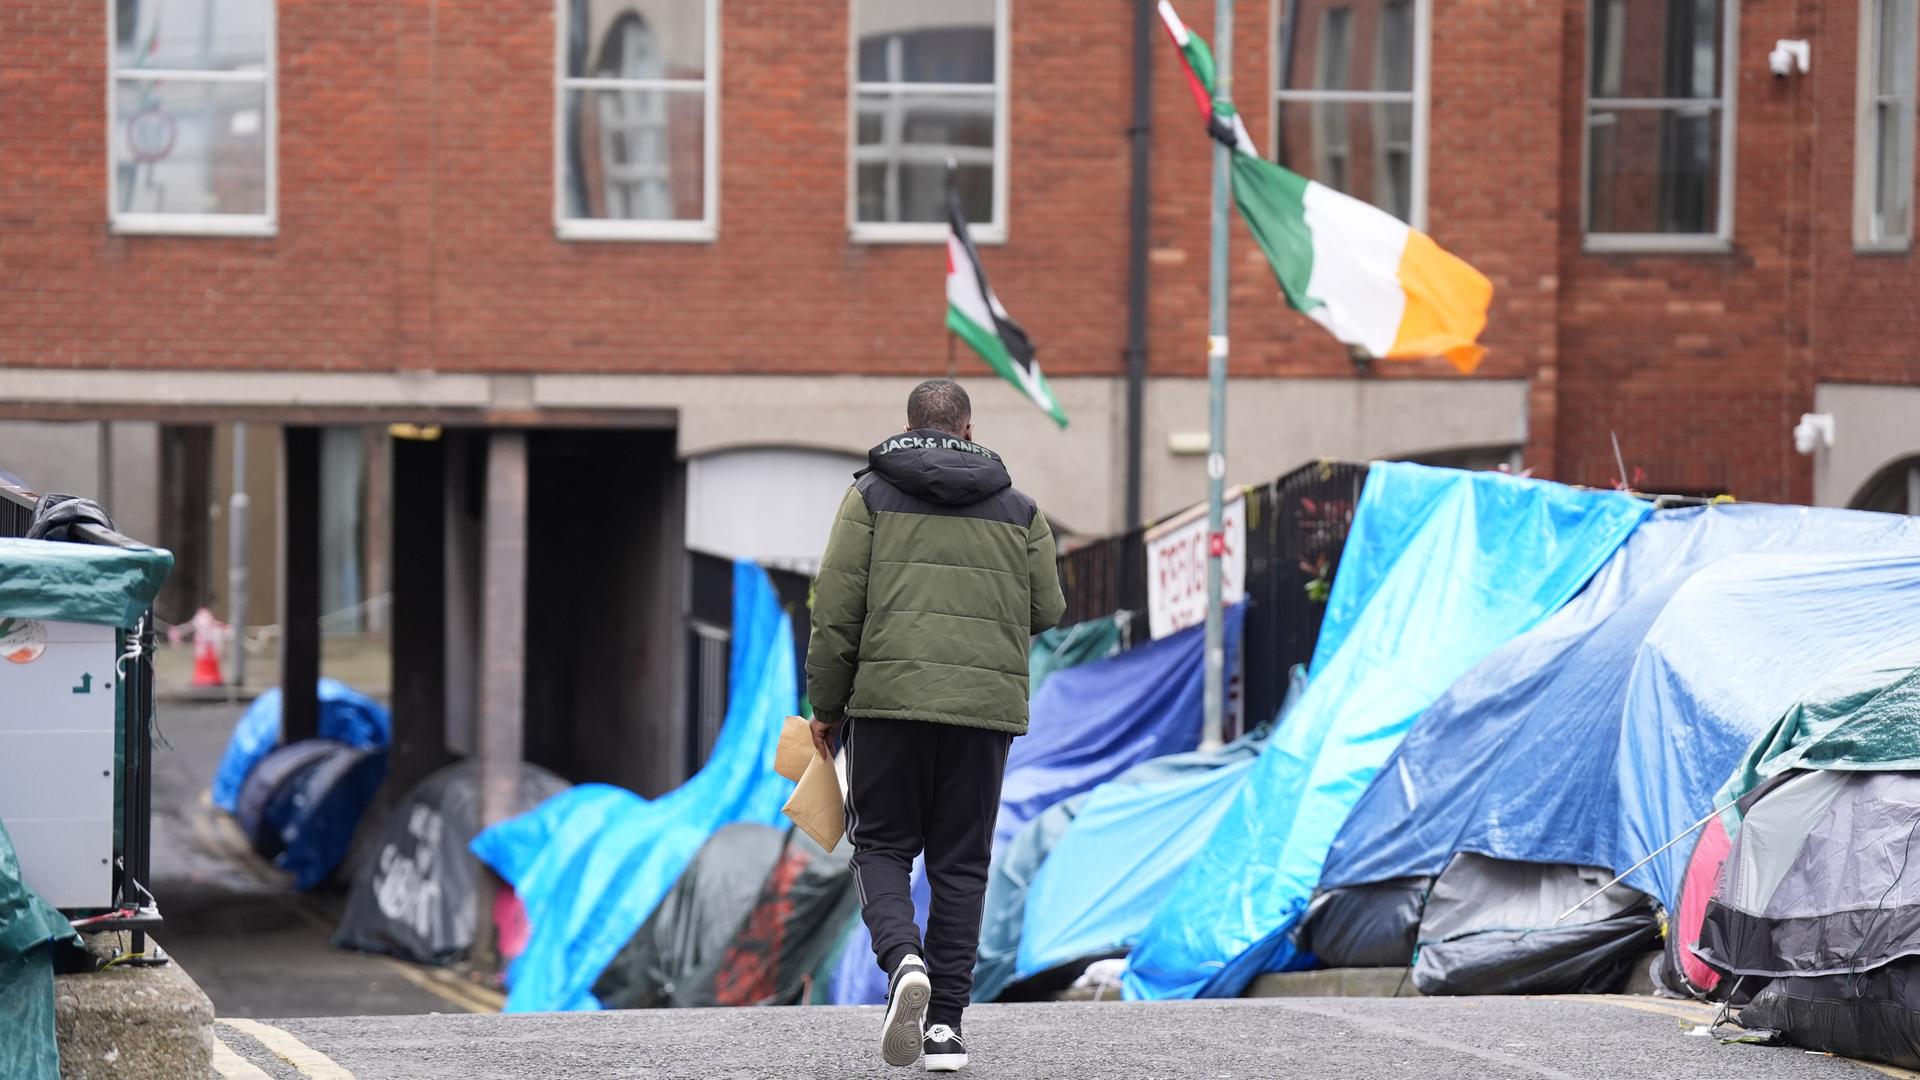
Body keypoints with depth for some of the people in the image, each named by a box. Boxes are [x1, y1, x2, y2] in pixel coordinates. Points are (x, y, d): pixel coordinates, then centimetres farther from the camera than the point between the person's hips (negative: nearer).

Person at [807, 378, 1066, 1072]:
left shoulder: (872, 495, 5)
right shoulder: (1018, 509, 11)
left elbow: (836, 608, 0)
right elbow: (1047, 612, 10)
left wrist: (826, 705, 7)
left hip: (890, 700, -2)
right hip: (986, 704, 2)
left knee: (881, 846, 8)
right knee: (960, 863, 7)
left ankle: (903, 960, -20)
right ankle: (946, 1023, 3)